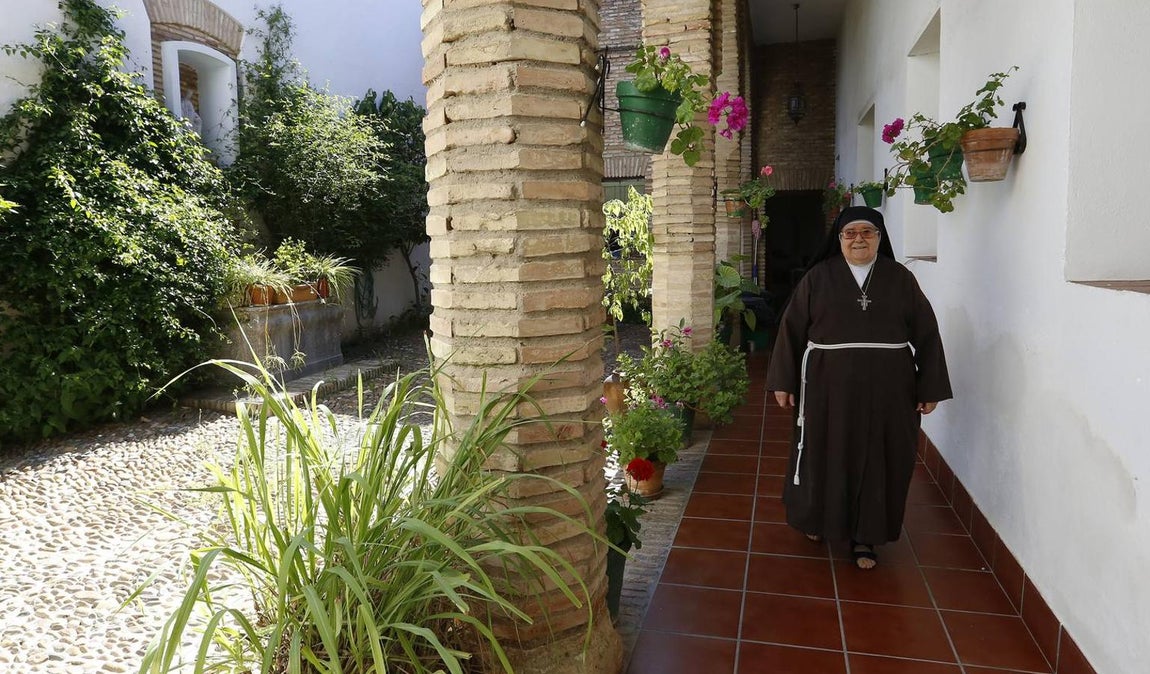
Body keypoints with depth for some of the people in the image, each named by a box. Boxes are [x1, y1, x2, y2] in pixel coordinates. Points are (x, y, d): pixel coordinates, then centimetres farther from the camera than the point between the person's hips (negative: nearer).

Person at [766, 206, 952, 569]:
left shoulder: (901, 279, 3)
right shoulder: (818, 277, 1)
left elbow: (926, 333, 4)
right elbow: (792, 329, 0)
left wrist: (930, 388, 0)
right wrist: (783, 381, -4)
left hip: (886, 388, 1)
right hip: (829, 385, 0)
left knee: (876, 460, 7)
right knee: (824, 454, 10)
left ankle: (865, 537, 22)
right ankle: (817, 519, 34)